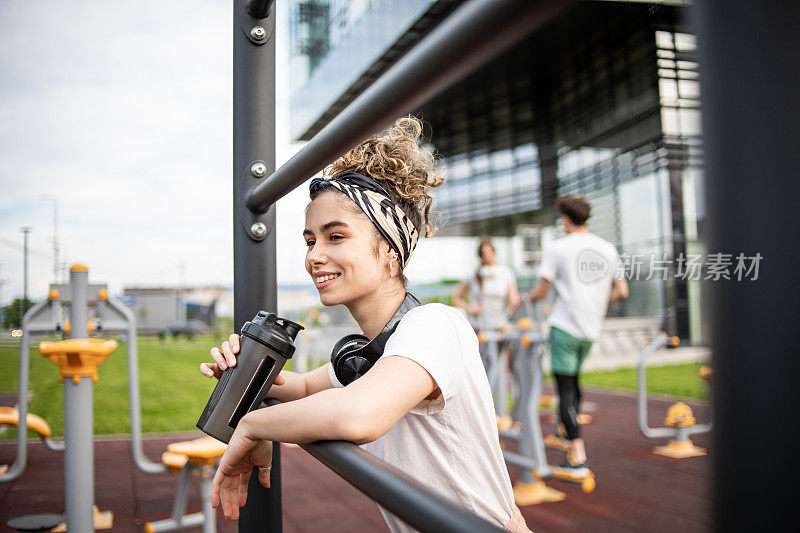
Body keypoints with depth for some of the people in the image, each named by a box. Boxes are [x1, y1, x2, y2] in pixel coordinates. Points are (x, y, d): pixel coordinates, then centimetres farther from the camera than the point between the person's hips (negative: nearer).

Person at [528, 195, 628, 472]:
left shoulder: (558, 248, -8)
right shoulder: (608, 248, 8)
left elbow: (541, 291, -6)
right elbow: (621, 292, 9)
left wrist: (530, 297, 16)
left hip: (564, 326, -6)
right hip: (591, 328, 6)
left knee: (565, 387, -4)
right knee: (573, 380, 23)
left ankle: (577, 454, -7)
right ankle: (567, 433, 37)